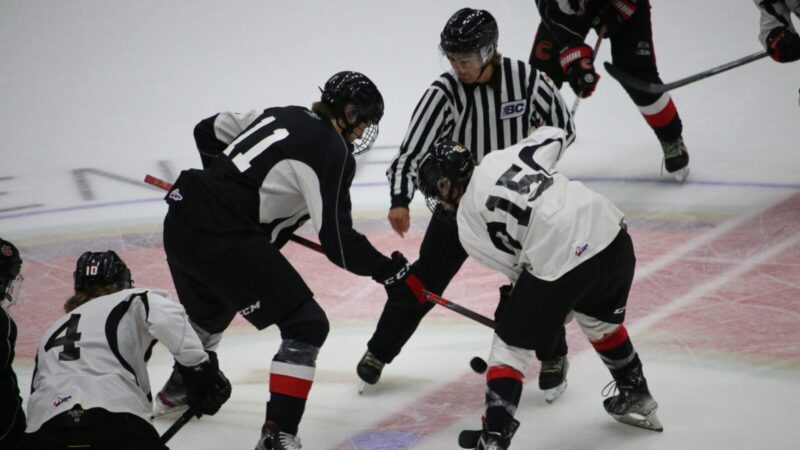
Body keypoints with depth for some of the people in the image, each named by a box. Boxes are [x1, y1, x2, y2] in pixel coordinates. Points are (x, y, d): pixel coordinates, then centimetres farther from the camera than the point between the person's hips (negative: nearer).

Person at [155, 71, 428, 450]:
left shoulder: (282, 116, 15)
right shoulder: (333, 152, -9)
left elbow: (210, 131, 27)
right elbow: (337, 241, -11)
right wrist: (391, 272, 0)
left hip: (182, 219, 9)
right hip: (224, 242, -9)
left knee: (210, 312, 37)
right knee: (307, 325, -3)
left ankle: (179, 387, 60)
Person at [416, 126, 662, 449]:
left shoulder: (467, 222, 3)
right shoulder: (502, 157, 13)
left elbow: (513, 267, 6)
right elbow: (555, 136, 27)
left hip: (556, 263, -6)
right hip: (610, 232, 6)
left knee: (510, 347, 10)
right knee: (600, 321, 34)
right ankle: (636, 399, 48)